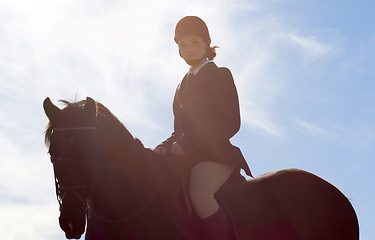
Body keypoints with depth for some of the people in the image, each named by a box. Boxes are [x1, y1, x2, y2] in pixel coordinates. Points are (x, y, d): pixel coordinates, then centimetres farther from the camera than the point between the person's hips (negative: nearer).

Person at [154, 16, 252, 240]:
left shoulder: (220, 75, 3)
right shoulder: (184, 84, 25)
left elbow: (231, 123, -8)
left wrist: (187, 144, -17)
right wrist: (166, 146, 0)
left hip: (215, 153, -7)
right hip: (187, 155, 8)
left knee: (199, 193, -36)